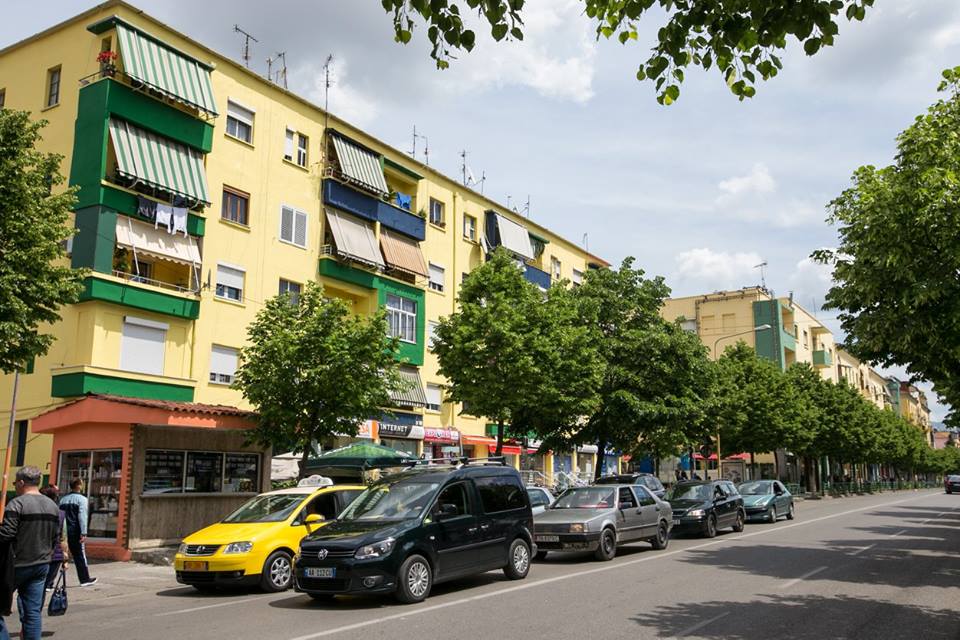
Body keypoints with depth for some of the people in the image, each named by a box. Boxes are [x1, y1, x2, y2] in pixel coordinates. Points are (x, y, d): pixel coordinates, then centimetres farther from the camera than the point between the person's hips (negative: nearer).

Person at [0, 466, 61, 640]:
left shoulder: (17, 504, -13)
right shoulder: (52, 505, 8)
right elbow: (56, 538, 11)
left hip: (18, 565, -6)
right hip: (42, 565, 6)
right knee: (33, 611, 9)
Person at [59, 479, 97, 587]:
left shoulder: (63, 499, 12)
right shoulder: (81, 499, -7)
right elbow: (82, 517, -14)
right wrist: (83, 533, -15)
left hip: (64, 531, 5)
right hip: (75, 532, -5)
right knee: (80, 556, 3)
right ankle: (85, 579, 11)